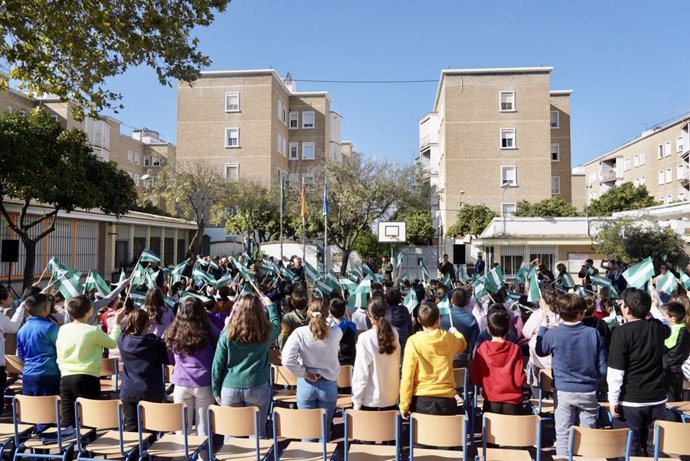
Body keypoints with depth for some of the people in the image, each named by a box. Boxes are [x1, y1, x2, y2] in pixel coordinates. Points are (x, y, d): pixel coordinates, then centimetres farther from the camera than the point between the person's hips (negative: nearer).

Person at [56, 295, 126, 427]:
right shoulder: (93, 331, -10)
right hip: (87, 379, -5)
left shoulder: (62, 329, 4)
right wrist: (117, 323, 14)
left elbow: (59, 357, 11)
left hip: (65, 378, 5)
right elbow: (113, 343, 6)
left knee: (67, 420, 7)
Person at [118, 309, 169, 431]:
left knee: (131, 428, 13)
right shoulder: (156, 342, -17)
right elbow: (169, 360, -7)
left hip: (128, 392, 3)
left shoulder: (122, 341, -8)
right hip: (152, 393, -2)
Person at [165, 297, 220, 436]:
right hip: (204, 384, -2)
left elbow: (170, 359, 12)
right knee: (203, 426, 9)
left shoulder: (174, 332, -2)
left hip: (181, 384, 2)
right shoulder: (210, 331, -10)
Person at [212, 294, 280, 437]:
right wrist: (270, 305, 33)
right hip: (257, 387, 0)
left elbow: (218, 363, -2)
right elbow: (277, 324, 19)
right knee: (257, 431, 12)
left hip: (230, 388, 1)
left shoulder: (228, 333, -6)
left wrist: (216, 390, 9)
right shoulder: (266, 333, -5)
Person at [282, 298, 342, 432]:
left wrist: (305, 374, -11)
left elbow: (287, 360, -23)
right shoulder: (336, 333, -14)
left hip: (306, 385, -1)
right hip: (329, 384, 1)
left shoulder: (299, 333, -17)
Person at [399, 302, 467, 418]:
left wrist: (404, 405, -3)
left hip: (421, 400, -2)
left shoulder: (413, 341, -10)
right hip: (446, 400, 2)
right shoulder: (449, 338, 0)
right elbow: (462, 343, 25)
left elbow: (407, 375, -10)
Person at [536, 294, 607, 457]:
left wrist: (543, 326, 18)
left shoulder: (553, 334, -13)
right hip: (588, 391, 1)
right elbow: (603, 369, -6)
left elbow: (540, 351, 9)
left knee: (563, 434, 9)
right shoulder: (594, 334, -11)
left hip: (563, 391, -1)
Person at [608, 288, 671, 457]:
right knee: (654, 448, 15)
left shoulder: (622, 331, -16)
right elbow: (669, 330, 28)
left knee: (629, 451, 5)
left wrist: (613, 400, -9)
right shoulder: (657, 327, 0)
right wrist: (650, 310, 34)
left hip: (630, 401, -5)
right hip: (657, 399, 5)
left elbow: (616, 372, -17)